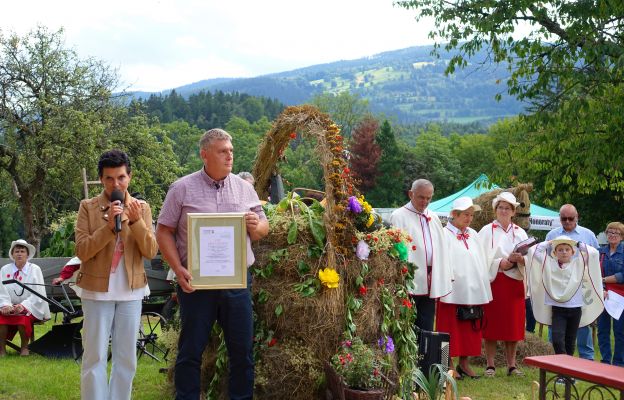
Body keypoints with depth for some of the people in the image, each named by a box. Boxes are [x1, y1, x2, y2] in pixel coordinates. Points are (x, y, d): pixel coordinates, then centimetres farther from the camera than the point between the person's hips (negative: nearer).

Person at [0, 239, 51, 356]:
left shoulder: (35, 269, 1)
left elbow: (38, 294, -7)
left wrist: (23, 306, -22)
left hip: (30, 307, -2)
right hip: (10, 306, 2)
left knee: (22, 317, -34)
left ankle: (24, 347, -8)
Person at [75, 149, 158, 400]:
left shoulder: (142, 208, 4)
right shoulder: (88, 207, -2)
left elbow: (151, 252, -3)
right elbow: (81, 251, -9)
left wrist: (136, 221, -18)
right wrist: (109, 226, -21)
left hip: (131, 291, 2)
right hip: (97, 290, -2)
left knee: (126, 357, 8)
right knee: (95, 357, 1)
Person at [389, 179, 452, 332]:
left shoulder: (433, 218, 17)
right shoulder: (399, 216, -3)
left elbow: (441, 249, 16)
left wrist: (441, 281, 8)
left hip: (430, 283, 6)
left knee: (426, 329, 8)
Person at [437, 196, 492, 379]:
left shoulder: (473, 235, 14)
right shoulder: (445, 235, -4)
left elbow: (480, 262, 14)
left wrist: (482, 289, 7)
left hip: (472, 291, 6)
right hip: (452, 291, -6)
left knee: (468, 329, 9)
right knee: (451, 329, 0)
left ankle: (464, 363, 18)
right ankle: (449, 365, 7)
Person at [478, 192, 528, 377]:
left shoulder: (520, 233, 11)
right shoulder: (487, 231, 3)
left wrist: (518, 259, -17)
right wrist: (499, 263, -16)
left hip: (514, 283, 3)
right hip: (492, 281, -3)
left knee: (513, 324, 4)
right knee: (491, 324, -2)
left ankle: (511, 364, 12)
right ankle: (490, 365, 4)